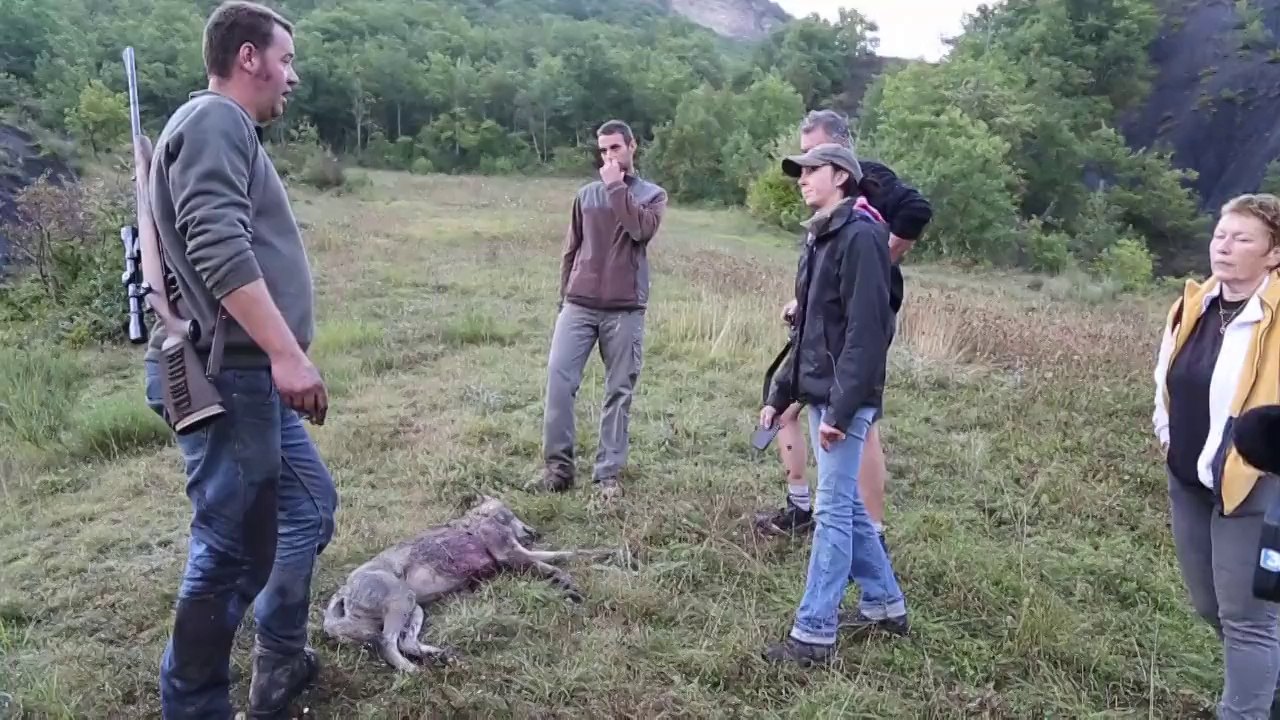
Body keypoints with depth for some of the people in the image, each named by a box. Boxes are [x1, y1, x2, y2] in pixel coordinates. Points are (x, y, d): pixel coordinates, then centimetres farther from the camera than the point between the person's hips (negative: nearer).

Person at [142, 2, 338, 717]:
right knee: (232, 551, -4)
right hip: (226, 378, -11)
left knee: (311, 504, 20)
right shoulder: (213, 119, -10)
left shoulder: (232, 131, 21)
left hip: (253, 377, 11)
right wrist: (287, 353, -28)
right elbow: (219, 250, -24)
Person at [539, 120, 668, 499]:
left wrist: (617, 187, -9)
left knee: (619, 391, 1)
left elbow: (642, 230, -15)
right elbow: (571, 250, 16)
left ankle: (608, 472, 8)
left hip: (625, 310, -2)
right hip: (579, 306, 2)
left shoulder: (653, 194, 7)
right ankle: (557, 463, 1)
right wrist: (565, 297, 14)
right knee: (559, 377, -9)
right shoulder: (586, 195, 12)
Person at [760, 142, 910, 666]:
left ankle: (814, 634, 4)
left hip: (844, 398, -9)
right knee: (846, 505, 16)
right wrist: (780, 395, 18)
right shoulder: (820, 237, 16)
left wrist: (841, 408, -22)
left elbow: (866, 329, -19)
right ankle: (885, 605, 30)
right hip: (818, 392, 10)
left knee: (832, 512, -4)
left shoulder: (861, 235, -12)